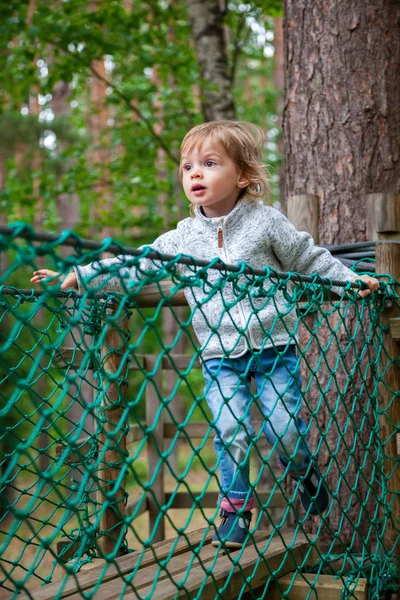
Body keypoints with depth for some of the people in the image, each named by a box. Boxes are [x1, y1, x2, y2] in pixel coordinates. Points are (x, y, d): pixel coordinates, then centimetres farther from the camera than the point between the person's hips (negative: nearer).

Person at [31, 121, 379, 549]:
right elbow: (133, 268, 2)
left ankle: (304, 471, 32)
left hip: (273, 344, -1)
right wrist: (79, 277, -5)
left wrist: (351, 280, 7)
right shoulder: (183, 237, 2)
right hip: (220, 355, 2)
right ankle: (236, 506, 12)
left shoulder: (266, 221, -3)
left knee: (284, 429, -1)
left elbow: (310, 260, 8)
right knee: (230, 432, -7)